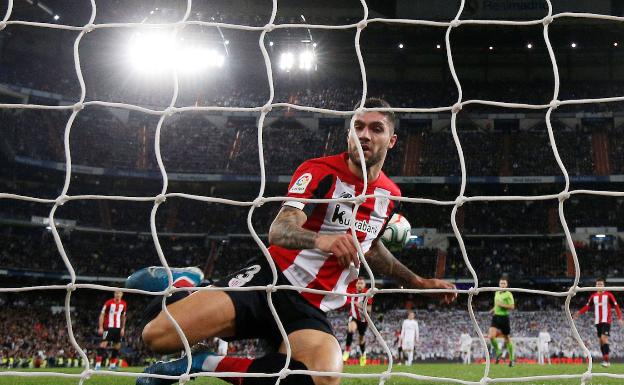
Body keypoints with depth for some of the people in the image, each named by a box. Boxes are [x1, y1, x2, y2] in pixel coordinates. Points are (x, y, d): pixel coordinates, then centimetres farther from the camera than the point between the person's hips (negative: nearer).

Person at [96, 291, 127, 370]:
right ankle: (98, 364, -14)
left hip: (118, 328, 5)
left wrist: (123, 328, 11)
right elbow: (102, 314, -6)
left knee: (117, 346, 6)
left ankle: (112, 365, 15)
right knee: (103, 344, -13)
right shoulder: (109, 303, -8)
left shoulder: (124, 304, 6)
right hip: (108, 327, -5)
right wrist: (100, 327, -12)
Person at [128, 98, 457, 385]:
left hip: (311, 310, 5)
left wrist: (419, 283, 30)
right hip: (268, 282, -4)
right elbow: (279, 231, -24)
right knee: (157, 335, -23)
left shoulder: (389, 194, 11)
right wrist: (320, 240, -46)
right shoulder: (320, 171, -9)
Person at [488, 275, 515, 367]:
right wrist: (493, 309, 12)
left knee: (507, 339, 5)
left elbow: (512, 307, -16)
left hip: (504, 317, -5)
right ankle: (498, 352, 8)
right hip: (496, 317, 5)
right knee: (491, 336, -15)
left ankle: (512, 359, 19)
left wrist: (502, 305, -20)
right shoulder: (496, 293, 13)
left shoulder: (508, 294, -7)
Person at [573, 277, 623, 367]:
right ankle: (605, 360, 12)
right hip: (597, 322, 5)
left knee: (604, 338, -18)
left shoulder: (608, 295, -5)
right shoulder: (593, 296, 8)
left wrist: (620, 318, -15)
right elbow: (587, 306, 12)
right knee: (600, 341, 6)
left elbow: (616, 306, -6)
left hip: (606, 321, -5)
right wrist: (579, 313, -2)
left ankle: (606, 360, -19)